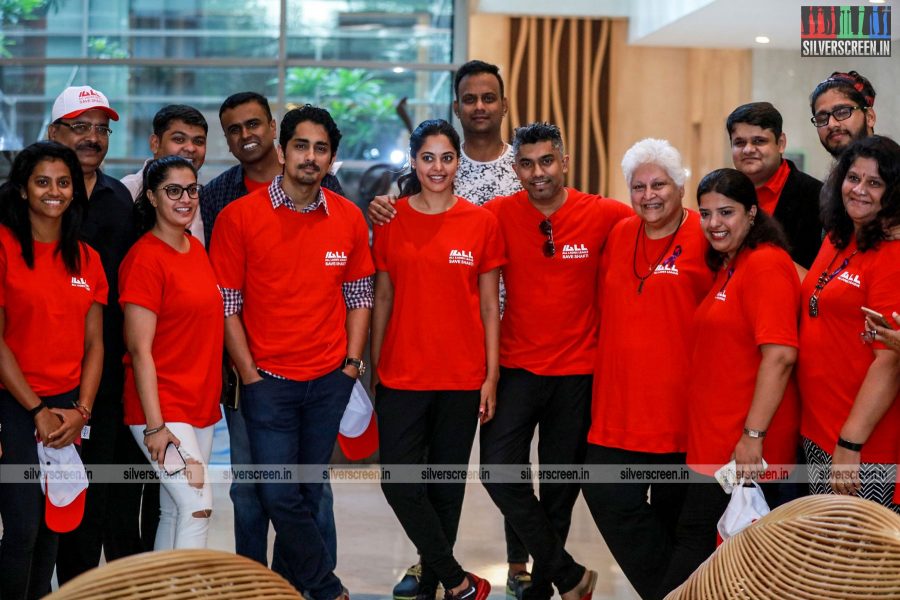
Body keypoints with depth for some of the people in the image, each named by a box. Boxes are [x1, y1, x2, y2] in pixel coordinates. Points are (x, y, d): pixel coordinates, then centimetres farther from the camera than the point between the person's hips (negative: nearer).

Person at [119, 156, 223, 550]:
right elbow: (139, 349, -15)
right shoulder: (145, 258, -13)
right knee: (198, 507, -14)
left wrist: (213, 397, 14)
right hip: (162, 408, -8)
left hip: (201, 403, 8)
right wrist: (155, 425, -19)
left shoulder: (196, 248, 11)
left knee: (175, 513, 12)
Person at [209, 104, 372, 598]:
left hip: (329, 381, 3)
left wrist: (352, 361, 3)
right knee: (279, 495, -5)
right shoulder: (238, 216, -6)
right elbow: (226, 305, -4)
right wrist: (249, 374, -7)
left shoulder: (349, 218, 4)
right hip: (269, 379, -3)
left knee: (308, 493, 9)